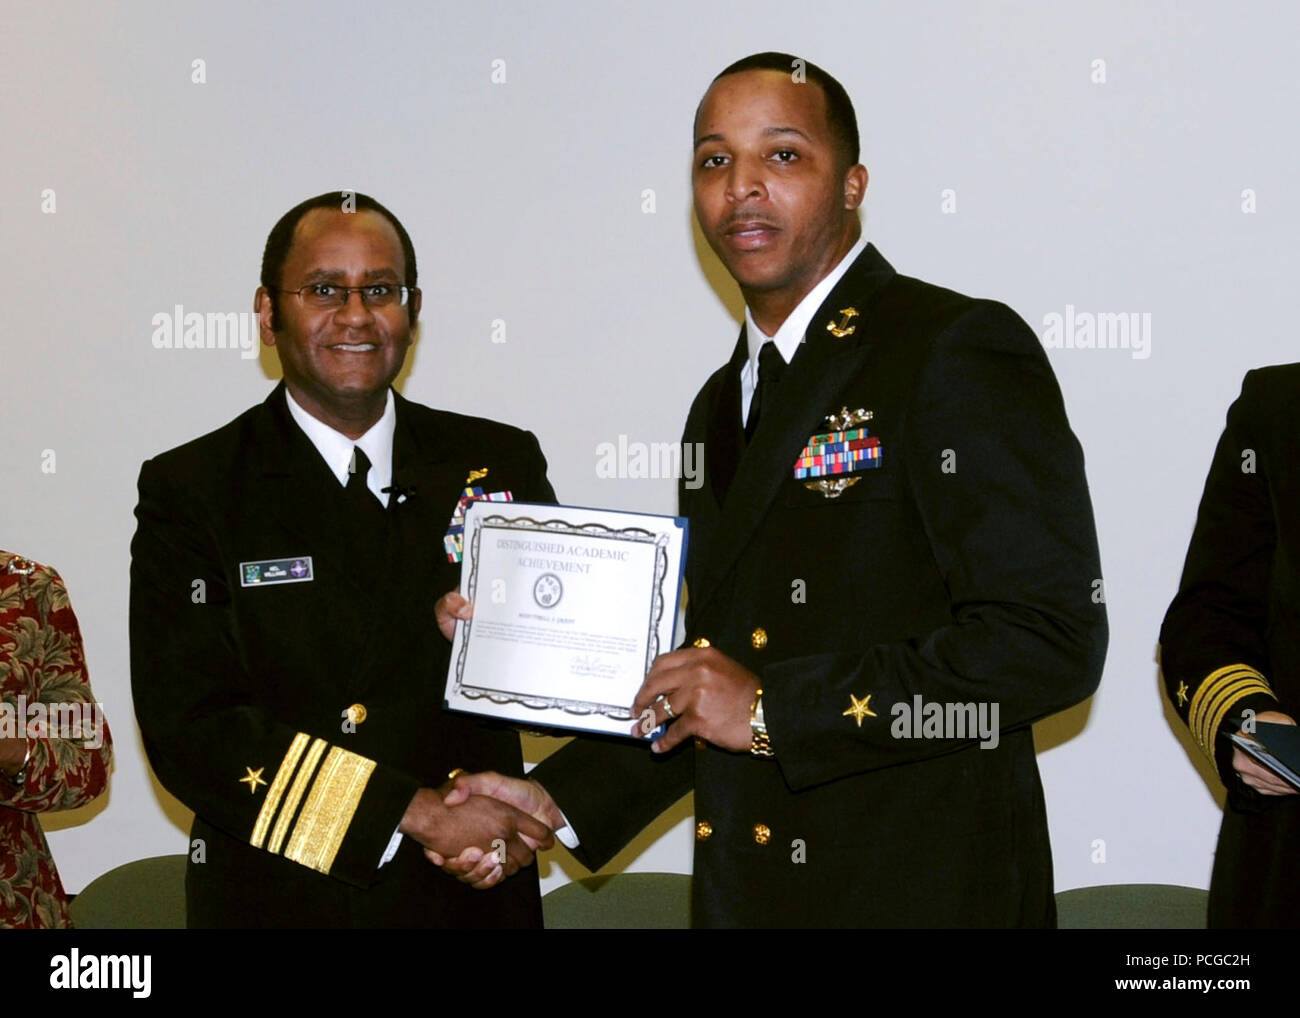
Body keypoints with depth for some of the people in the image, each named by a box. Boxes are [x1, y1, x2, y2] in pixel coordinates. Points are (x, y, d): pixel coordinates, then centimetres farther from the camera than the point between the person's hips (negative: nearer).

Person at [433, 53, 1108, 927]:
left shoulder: (961, 350, -12)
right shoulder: (724, 404, 14)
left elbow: (1053, 639, -20)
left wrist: (775, 709, -18)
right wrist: (560, 800, 8)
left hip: (923, 894, -7)